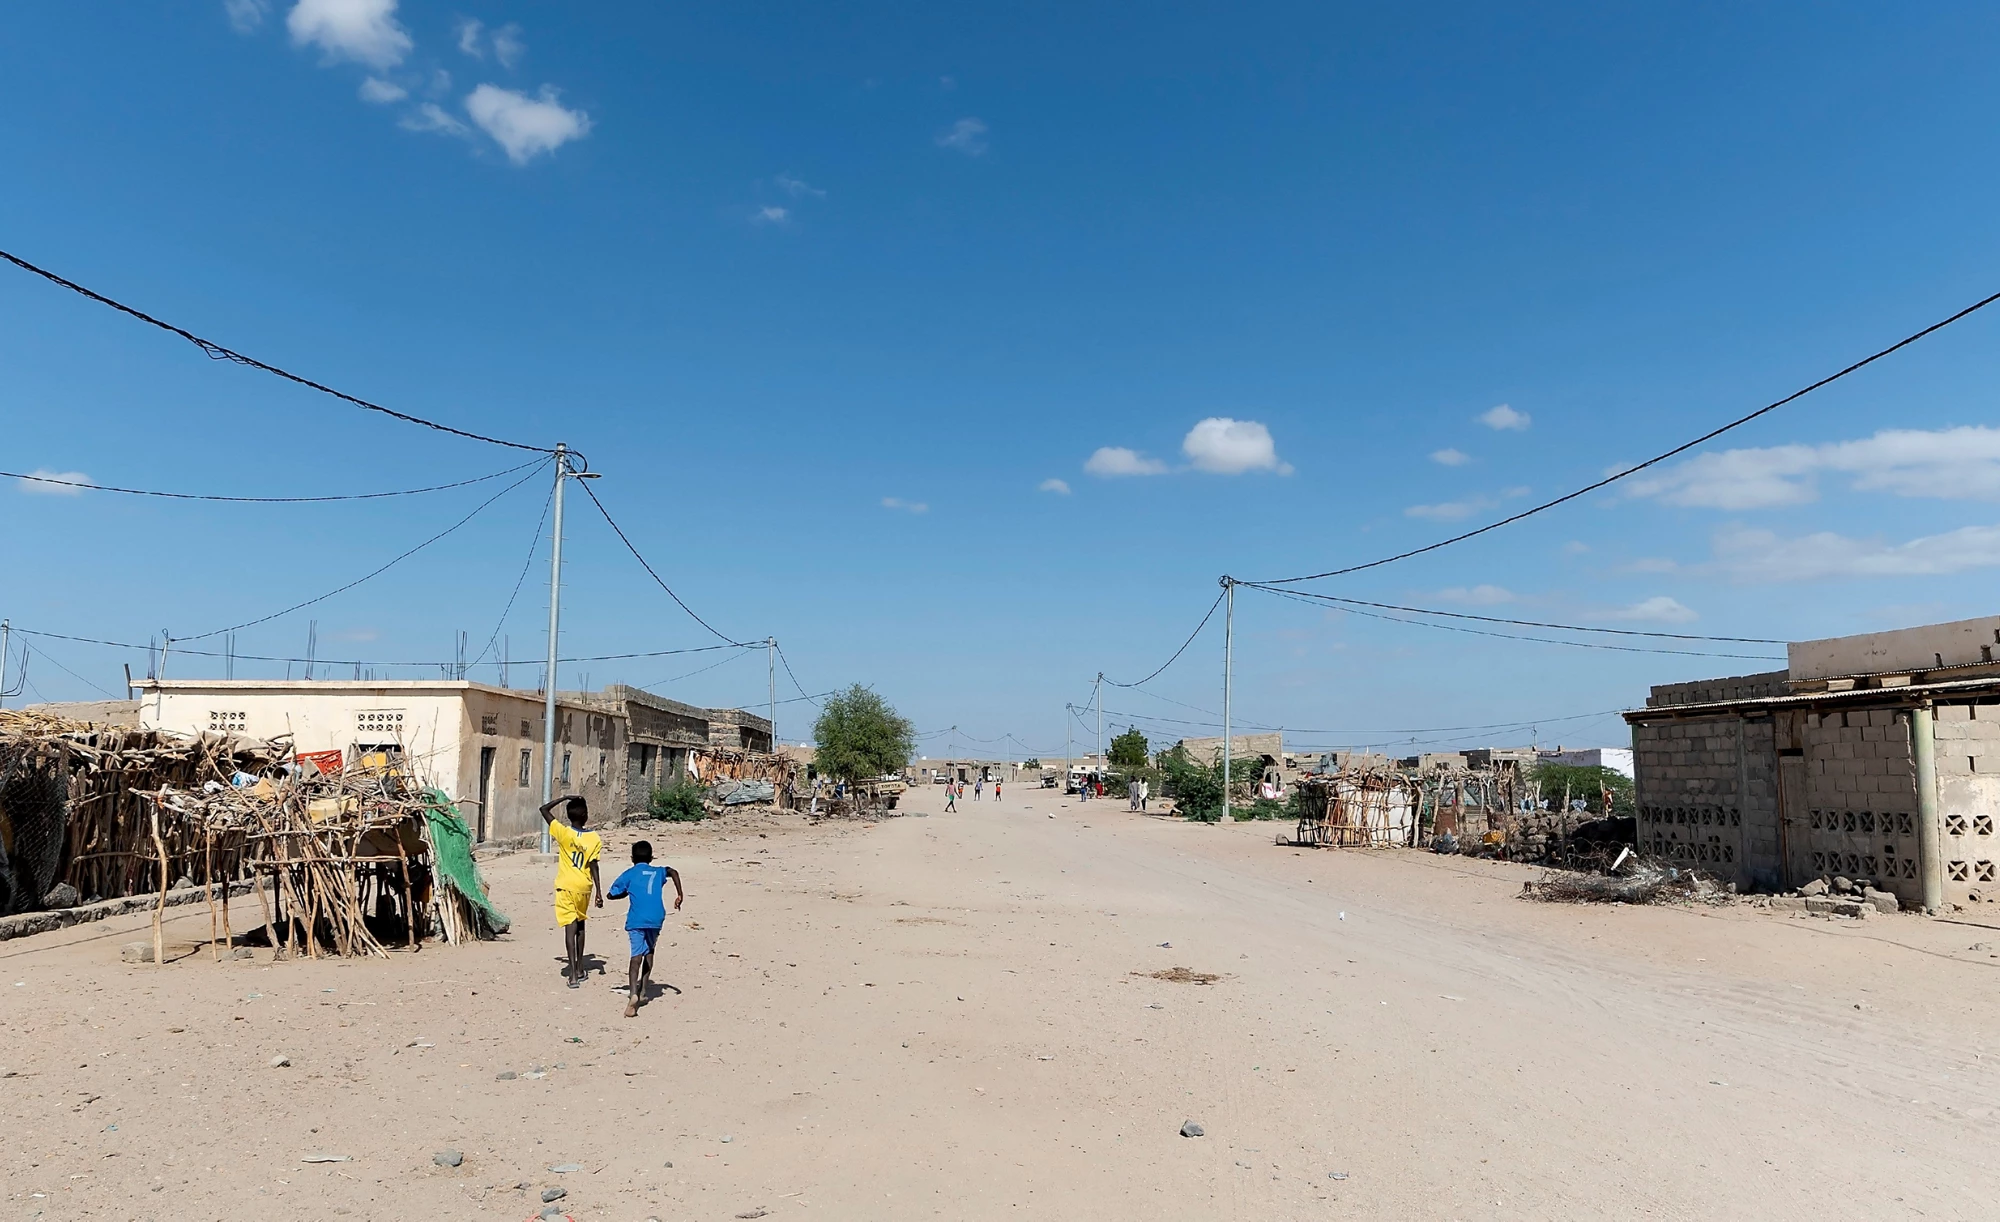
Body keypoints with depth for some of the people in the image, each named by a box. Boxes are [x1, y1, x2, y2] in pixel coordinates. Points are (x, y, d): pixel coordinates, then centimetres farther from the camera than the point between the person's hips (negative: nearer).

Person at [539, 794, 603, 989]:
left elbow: (544, 809, -1)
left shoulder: (563, 833, -9)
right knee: (580, 925, 20)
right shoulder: (594, 839, -7)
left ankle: (573, 975, -15)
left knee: (570, 927, -7)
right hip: (584, 887, 2)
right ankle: (579, 968, 29)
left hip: (566, 887, -2)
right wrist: (599, 892, -5)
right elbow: (593, 866, -9)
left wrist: (565, 798, 5)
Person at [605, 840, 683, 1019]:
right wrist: (680, 895, 0)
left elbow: (611, 894, 13)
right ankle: (643, 992, 29)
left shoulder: (629, 874, 13)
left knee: (636, 956, -11)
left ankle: (633, 994, -30)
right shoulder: (658, 872, 19)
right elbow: (673, 871, -1)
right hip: (656, 919, 3)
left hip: (636, 920, -3)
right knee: (649, 953, 24)